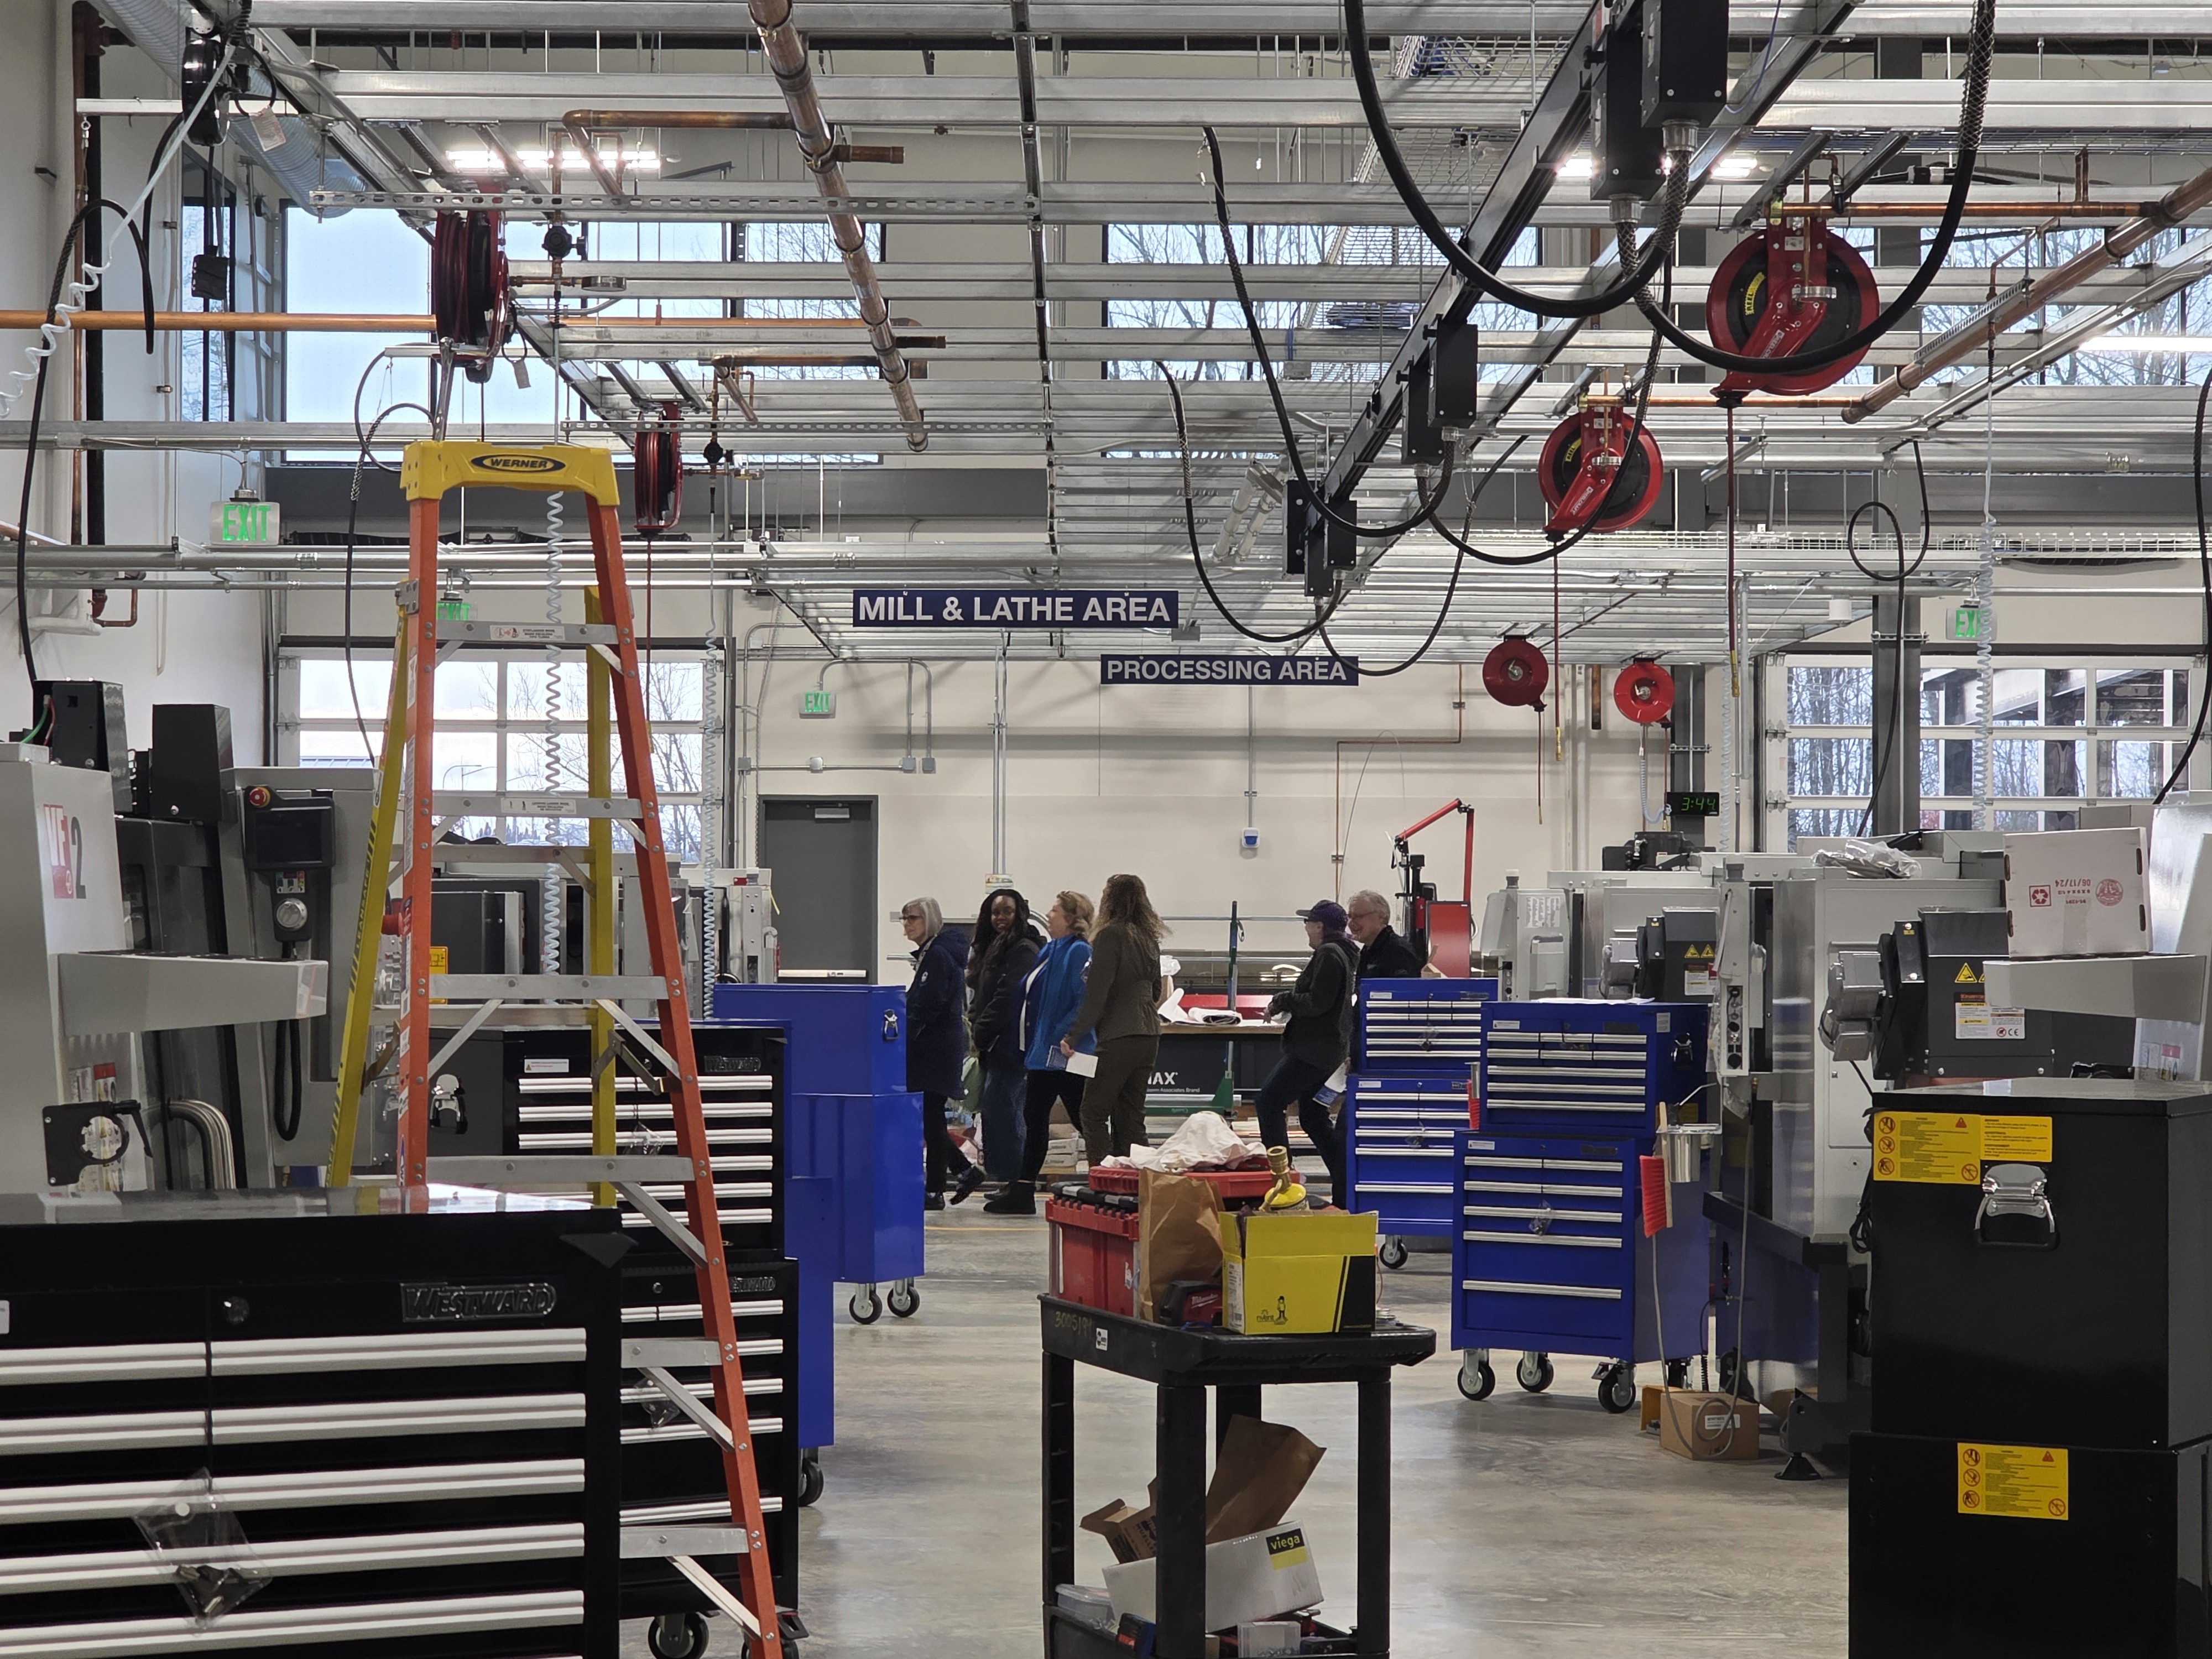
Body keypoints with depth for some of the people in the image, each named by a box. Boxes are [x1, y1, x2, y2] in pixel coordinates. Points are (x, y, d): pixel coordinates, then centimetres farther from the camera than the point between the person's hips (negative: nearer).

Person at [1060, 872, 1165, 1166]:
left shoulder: (1111, 935, -11)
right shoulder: (1149, 938, 12)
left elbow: (1096, 995, -15)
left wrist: (1072, 1036, -12)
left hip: (1117, 1039, -7)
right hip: (1149, 1037, 7)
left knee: (1094, 1113, -1)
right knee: (1131, 1116, 12)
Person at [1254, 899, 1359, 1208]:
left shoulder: (1329, 955, -16)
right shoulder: (1343, 953, 16)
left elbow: (1317, 1003, -22)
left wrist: (1282, 1001, -11)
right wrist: (1284, 1000, 12)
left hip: (1314, 1051, -11)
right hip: (1325, 1051, 11)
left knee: (1268, 1102, -8)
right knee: (1314, 1119, 15)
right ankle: (1346, 1190, 14)